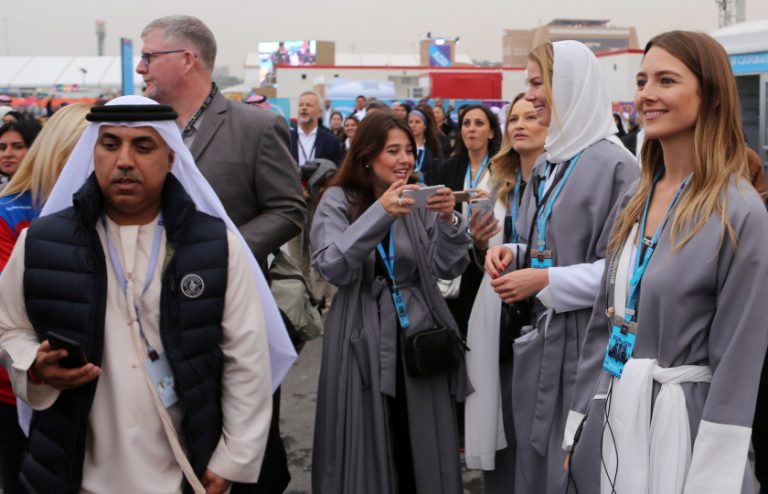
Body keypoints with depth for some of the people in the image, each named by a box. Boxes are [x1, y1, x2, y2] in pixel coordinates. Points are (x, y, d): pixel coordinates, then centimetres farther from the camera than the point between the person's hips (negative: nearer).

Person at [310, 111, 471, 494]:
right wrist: (380, 213, -25)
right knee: (367, 448, 4)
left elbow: (447, 268, 0)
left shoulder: (418, 199, 7)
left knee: (422, 448, 7)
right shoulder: (338, 200, -3)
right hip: (363, 340, -3)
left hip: (418, 332, 3)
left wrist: (448, 221, -18)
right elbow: (334, 269, -18)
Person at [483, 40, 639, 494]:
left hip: (587, 339, -8)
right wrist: (512, 255, -1)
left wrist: (547, 280, -18)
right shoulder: (546, 164, 11)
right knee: (535, 457, 17)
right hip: (541, 334, 8)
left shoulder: (613, 165, -15)